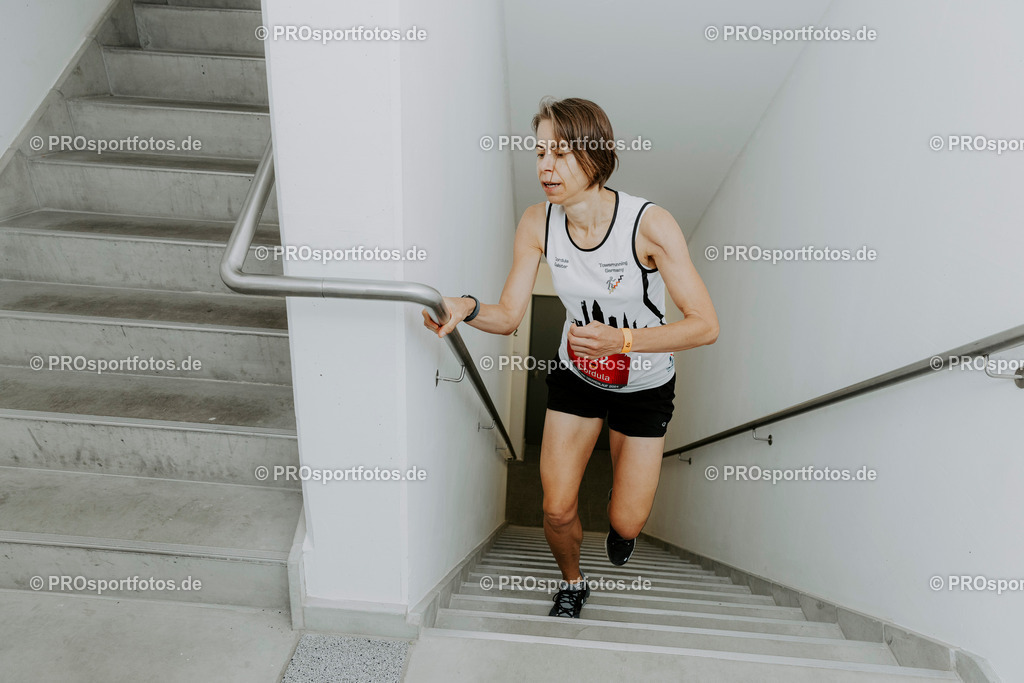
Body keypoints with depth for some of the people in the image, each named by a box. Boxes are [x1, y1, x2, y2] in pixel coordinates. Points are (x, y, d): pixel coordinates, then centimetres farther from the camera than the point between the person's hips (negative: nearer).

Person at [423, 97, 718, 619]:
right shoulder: (538, 223, -17)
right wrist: (468, 309, -36)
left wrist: (621, 340, -40)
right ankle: (572, 584, 36)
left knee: (627, 522, 8)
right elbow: (509, 315, -14)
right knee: (557, 510, 2)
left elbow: (705, 325, -27)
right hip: (576, 376, 2)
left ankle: (622, 504, 49)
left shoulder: (650, 224, -29)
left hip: (645, 384, -2)